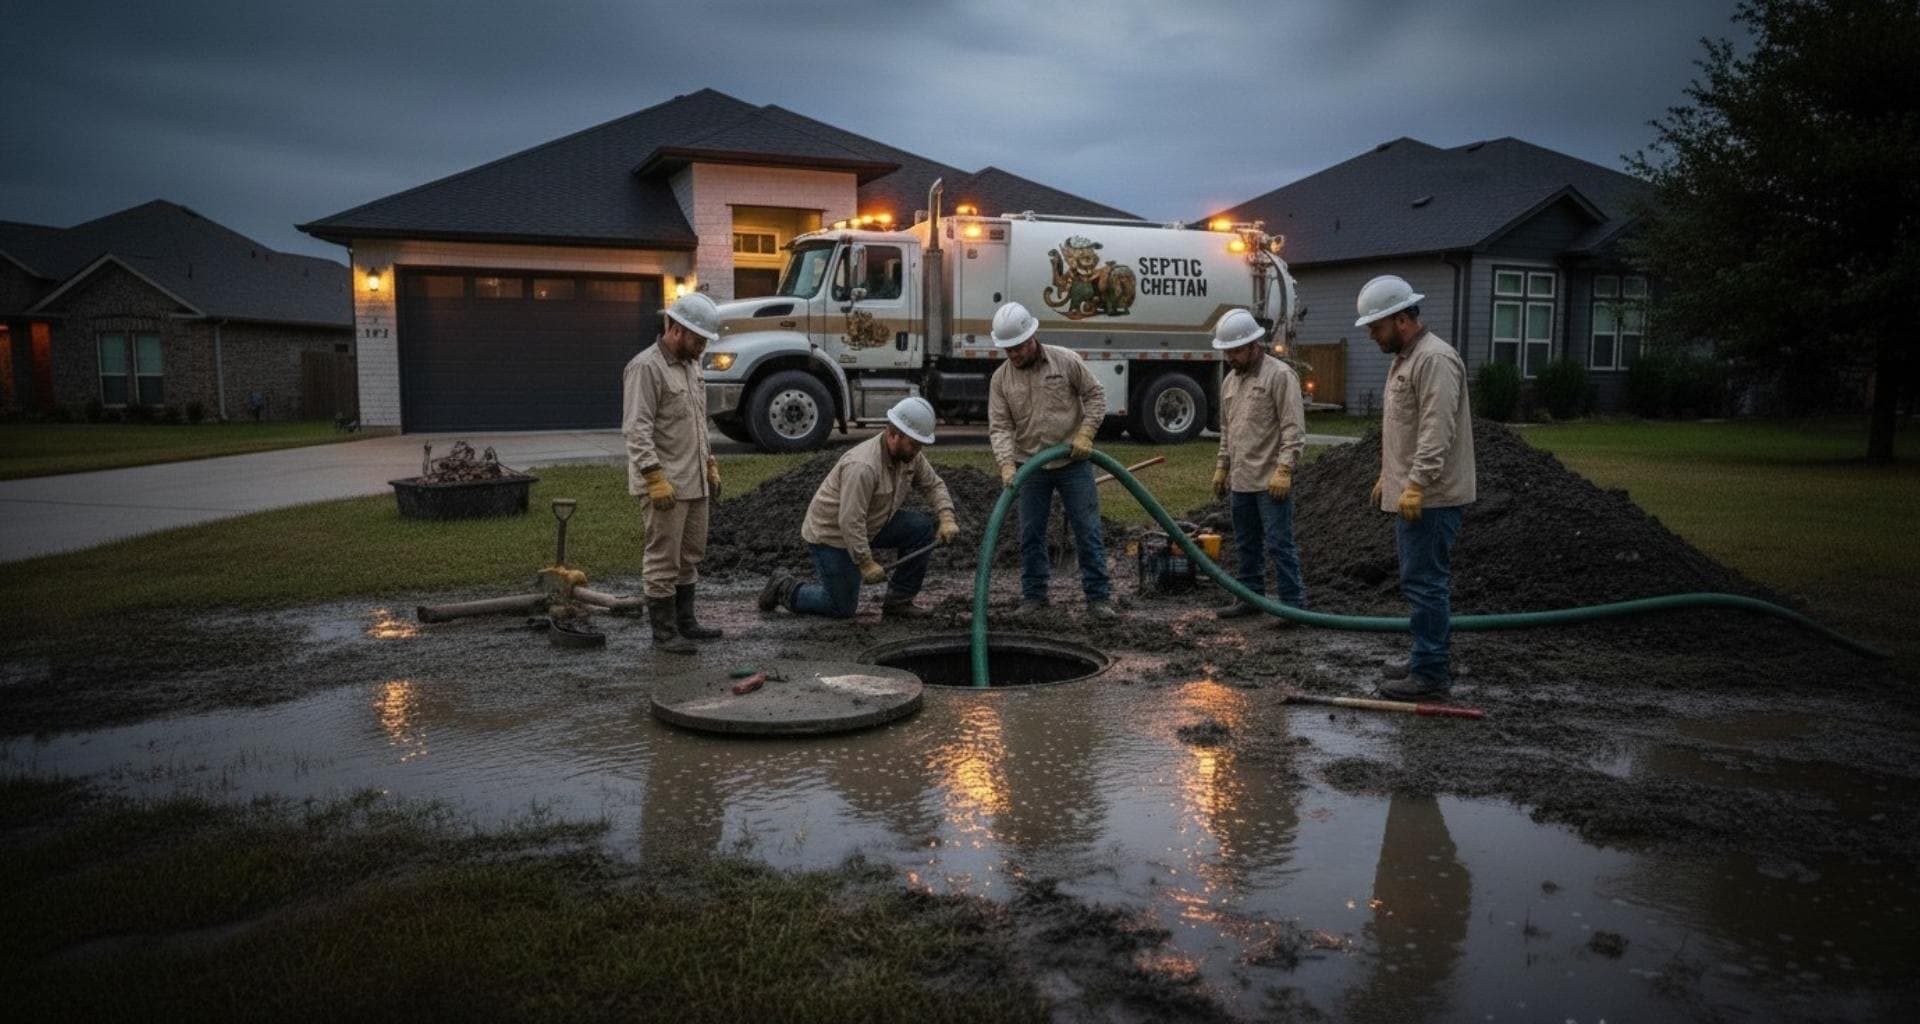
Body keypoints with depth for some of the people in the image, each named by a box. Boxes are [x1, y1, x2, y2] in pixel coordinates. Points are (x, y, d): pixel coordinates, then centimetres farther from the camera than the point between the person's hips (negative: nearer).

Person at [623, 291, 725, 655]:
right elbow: (637, 430, -20)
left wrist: (710, 464, 20)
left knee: (690, 556, 15)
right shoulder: (646, 368, -14)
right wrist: (656, 478, -25)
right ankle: (664, 631, 6)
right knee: (664, 559, -2)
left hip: (693, 481, 9)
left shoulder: (690, 365, 14)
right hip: (664, 484, -9)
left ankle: (684, 621, 25)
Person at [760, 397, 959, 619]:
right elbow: (850, 521, -34)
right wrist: (866, 563, -29)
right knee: (841, 609, -3)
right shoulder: (863, 467, -34)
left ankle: (898, 602, 1)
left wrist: (947, 518, -14)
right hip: (831, 532, -8)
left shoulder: (910, 455, -8)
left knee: (921, 529, -9)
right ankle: (785, 591, 18)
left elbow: (933, 485, 3)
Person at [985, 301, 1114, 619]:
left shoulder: (1066, 361, -6)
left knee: (1087, 531, 0)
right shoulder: (1001, 378, -1)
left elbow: (1095, 396, 0)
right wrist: (1007, 464, -20)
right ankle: (1033, 596, 19)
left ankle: (1097, 597, 7)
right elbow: (999, 426, -6)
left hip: (1073, 463, -2)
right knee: (1031, 534, 7)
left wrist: (1085, 434, -12)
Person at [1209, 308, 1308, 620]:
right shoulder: (1230, 380, 15)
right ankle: (1249, 597, 26)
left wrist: (1284, 469, -21)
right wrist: (1221, 467, 21)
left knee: (1279, 544, -5)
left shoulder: (1280, 375, -10)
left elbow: (1294, 428, -15)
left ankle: (1293, 603, 1)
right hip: (1240, 480, 8)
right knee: (1246, 545, 15)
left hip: (1271, 481, -8)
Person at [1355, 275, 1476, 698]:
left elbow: (1436, 431, -24)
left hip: (1430, 498, -11)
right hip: (1411, 494, 11)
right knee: (1425, 581, 16)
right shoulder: (1404, 359, 18)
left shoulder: (1434, 359, -16)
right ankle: (1429, 659, 25)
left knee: (1424, 583, -8)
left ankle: (1431, 674, -4)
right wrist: (1388, 477, 27)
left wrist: (1416, 484, -28)